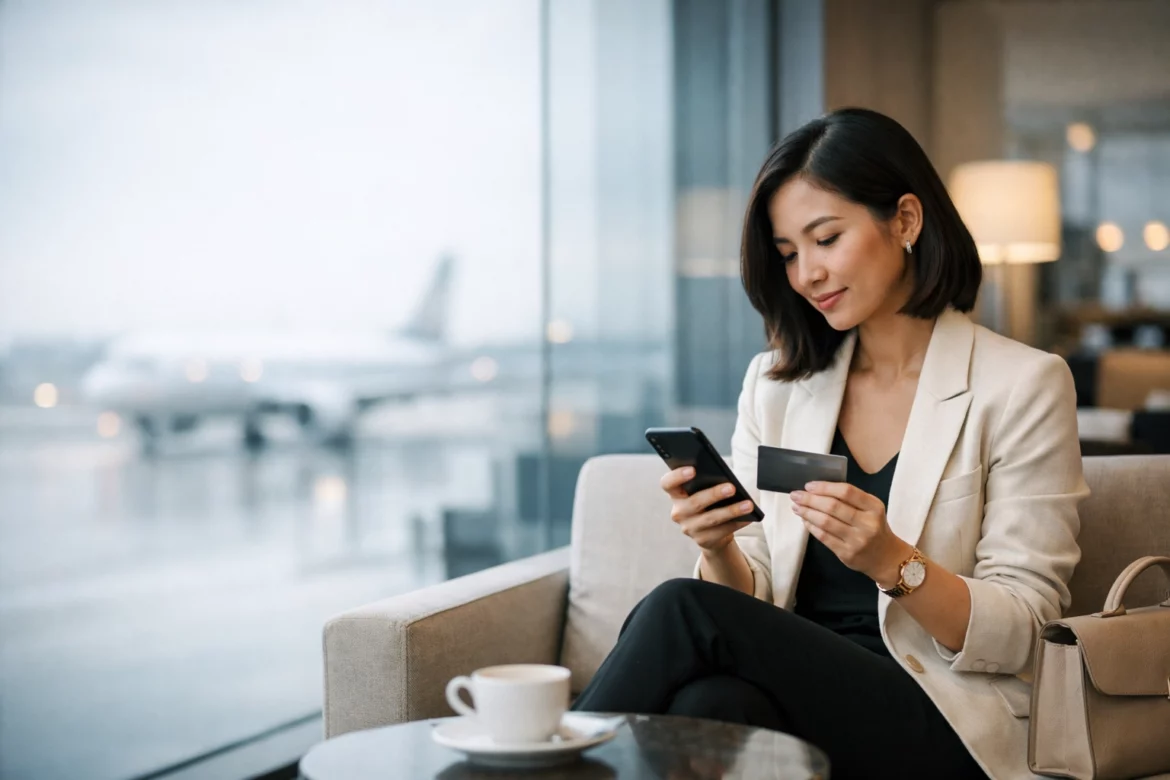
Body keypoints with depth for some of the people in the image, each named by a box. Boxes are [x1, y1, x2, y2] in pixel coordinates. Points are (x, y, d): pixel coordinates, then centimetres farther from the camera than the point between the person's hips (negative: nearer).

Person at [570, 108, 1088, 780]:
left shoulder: (1022, 386, 0)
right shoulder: (775, 383, 14)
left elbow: (1016, 635, -4)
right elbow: (749, 605, 11)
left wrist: (892, 562, -21)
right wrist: (719, 549, -11)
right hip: (790, 690, 3)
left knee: (682, 611, -27)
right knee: (713, 701, -35)